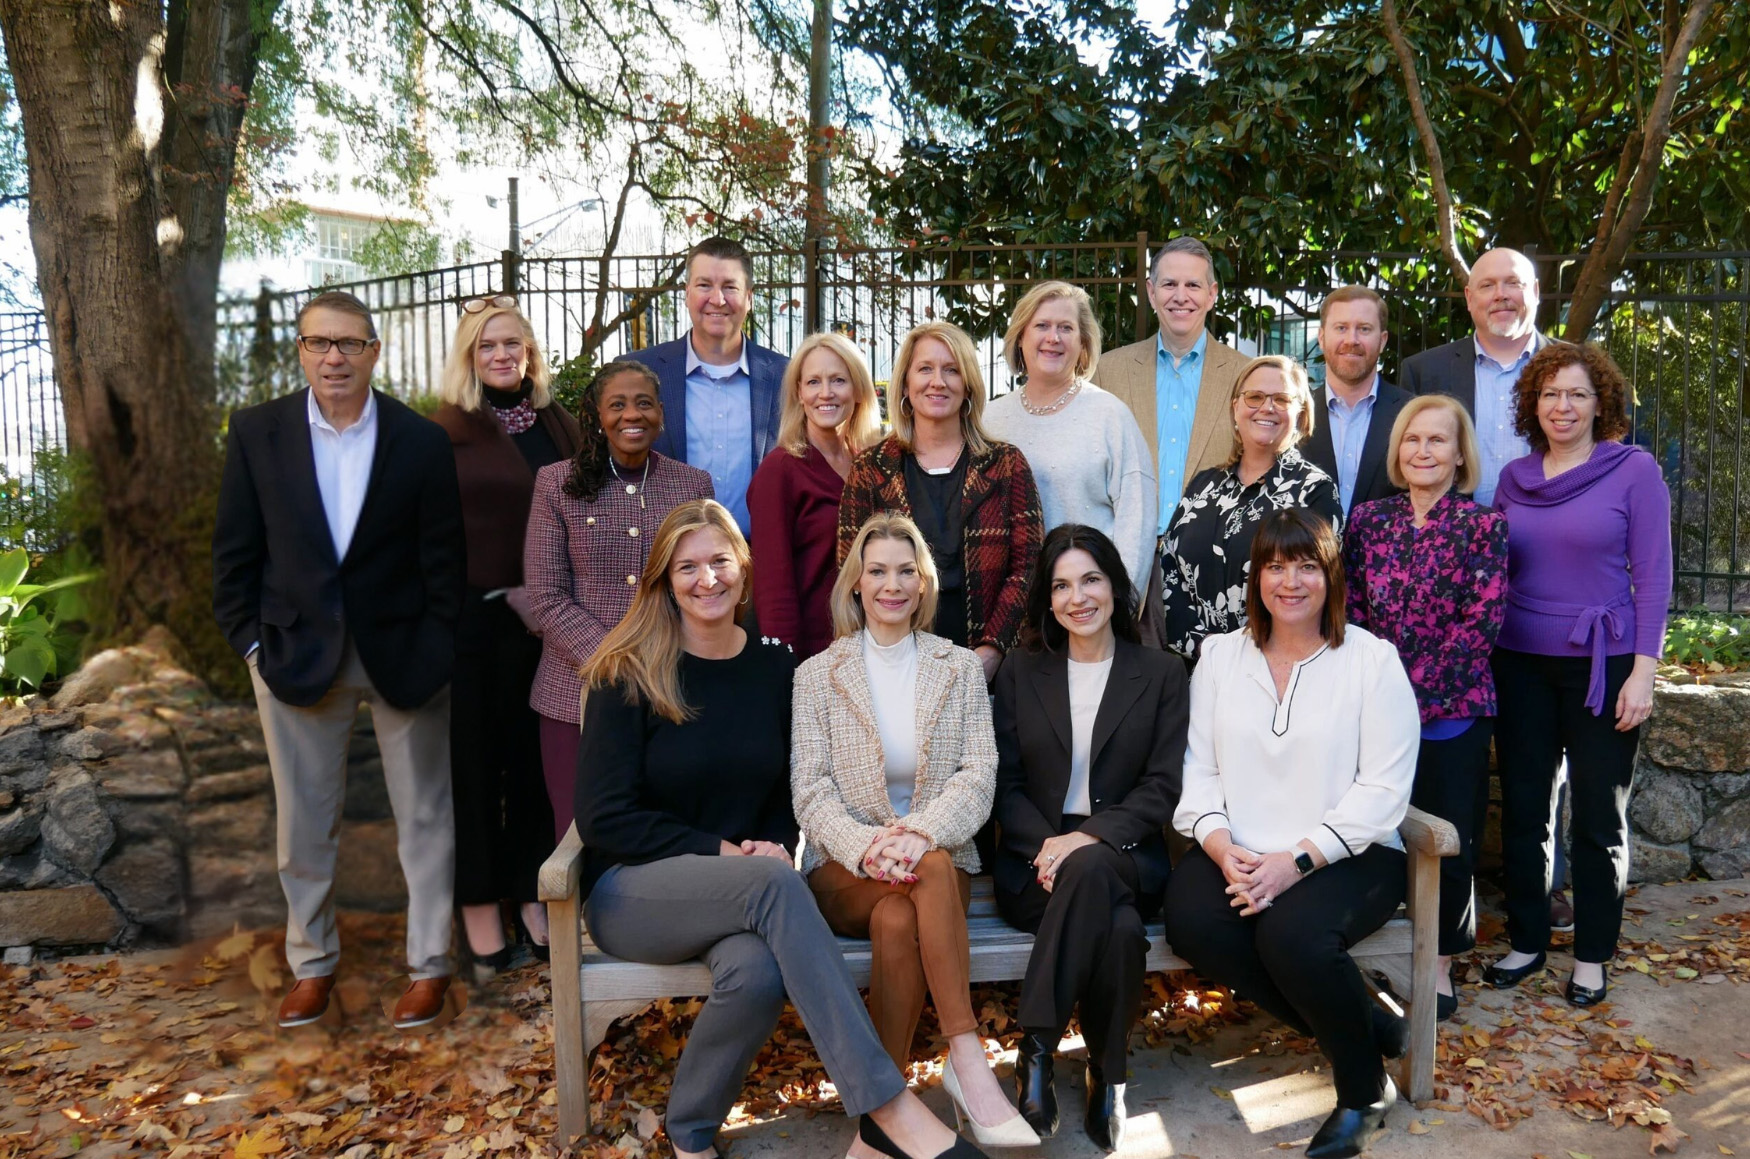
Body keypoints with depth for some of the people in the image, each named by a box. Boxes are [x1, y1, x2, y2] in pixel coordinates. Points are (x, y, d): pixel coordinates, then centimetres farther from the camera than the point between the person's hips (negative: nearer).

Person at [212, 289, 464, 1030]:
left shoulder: (422, 441, -6)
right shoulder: (257, 432, -1)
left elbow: (442, 558, -4)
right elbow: (236, 550, 3)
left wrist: (437, 650, -8)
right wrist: (250, 640, -3)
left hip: (402, 653, -1)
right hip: (296, 649, 2)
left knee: (423, 815, 9)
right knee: (303, 822, 12)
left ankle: (428, 963, 24)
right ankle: (312, 963, 31)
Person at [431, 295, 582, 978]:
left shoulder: (559, 427, 12)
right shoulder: (445, 432, 0)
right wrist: (506, 593, -9)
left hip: (542, 620, 3)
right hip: (471, 621, -3)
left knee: (535, 756, 9)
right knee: (473, 762, 4)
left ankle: (532, 894, 21)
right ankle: (479, 904, 16)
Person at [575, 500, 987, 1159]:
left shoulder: (775, 668, 5)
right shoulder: (627, 676, -6)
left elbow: (788, 795, 13)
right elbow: (604, 817, -9)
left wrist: (775, 845, -10)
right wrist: (722, 851, -15)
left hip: (737, 891, 3)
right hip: (630, 889, -3)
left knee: (758, 973, -34)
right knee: (774, 882, -34)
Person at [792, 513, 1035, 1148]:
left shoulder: (961, 668, 10)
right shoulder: (817, 675, 8)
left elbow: (979, 776, -1)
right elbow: (810, 789, -2)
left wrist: (920, 833, -21)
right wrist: (866, 846, -22)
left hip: (939, 856, 1)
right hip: (844, 868, -1)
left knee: (897, 918, -34)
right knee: (933, 872, -34)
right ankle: (967, 1058, -30)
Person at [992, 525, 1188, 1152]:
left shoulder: (1162, 673, 7)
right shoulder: (1020, 673, 11)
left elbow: (1163, 787, -2)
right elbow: (1006, 785, 5)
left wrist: (1088, 839, -18)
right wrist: (1047, 847, -15)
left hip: (1126, 858, 0)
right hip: (1034, 861, 0)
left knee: (1091, 869, -37)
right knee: (1119, 925, -34)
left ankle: (1036, 1048, -22)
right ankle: (1106, 1077, -18)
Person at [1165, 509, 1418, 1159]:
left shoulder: (1372, 659, -1)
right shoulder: (1220, 655, 10)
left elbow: (1383, 789, -8)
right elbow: (1198, 770, 5)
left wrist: (1298, 860, -18)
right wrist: (1222, 848, -14)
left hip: (1348, 854, -3)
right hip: (1239, 855, 4)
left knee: (1291, 931, -32)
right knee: (1191, 922, -26)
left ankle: (1364, 1086, -2)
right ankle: (1368, 1026, -7)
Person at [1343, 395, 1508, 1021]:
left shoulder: (1483, 524, -3)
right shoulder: (1368, 517, 6)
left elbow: (1480, 623, -9)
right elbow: (1351, 607, 4)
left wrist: (1418, 689, -13)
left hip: (1450, 710, -2)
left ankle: (1439, 963, 24)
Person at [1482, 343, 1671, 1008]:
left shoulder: (1634, 470, -4)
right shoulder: (1514, 478, 6)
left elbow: (1652, 577, -6)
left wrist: (1643, 672, -11)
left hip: (1601, 664, -3)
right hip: (1521, 664, 3)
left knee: (1598, 817, 7)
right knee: (1523, 809, 9)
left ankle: (1592, 955, 22)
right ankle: (1527, 940, 24)